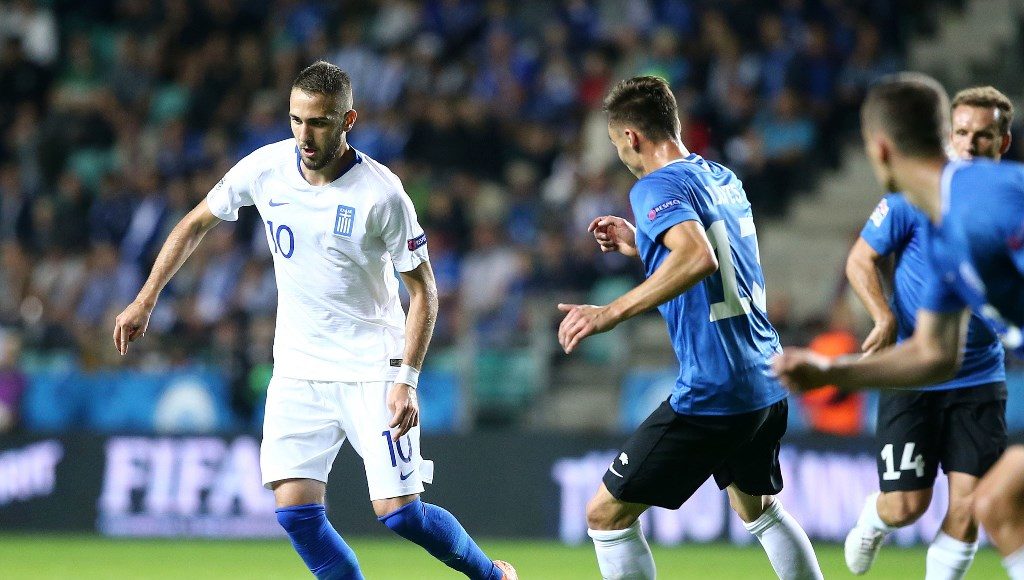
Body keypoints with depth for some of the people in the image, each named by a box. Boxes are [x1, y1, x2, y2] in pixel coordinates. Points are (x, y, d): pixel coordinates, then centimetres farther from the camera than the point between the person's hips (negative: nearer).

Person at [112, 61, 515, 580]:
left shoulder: (381, 194, -17)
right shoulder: (266, 168, -6)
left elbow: (423, 290, -9)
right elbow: (196, 223, 11)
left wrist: (406, 381, -17)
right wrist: (145, 301, 7)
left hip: (372, 367, -4)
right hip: (298, 368, 4)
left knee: (398, 512, -9)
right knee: (295, 510, -11)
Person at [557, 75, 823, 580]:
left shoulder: (656, 188, -12)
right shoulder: (723, 178, 13)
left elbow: (699, 258, -31)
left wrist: (612, 312, -31)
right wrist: (639, 244, 29)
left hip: (711, 395, -9)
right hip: (766, 383, 9)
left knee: (607, 515, -1)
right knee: (758, 508, 31)